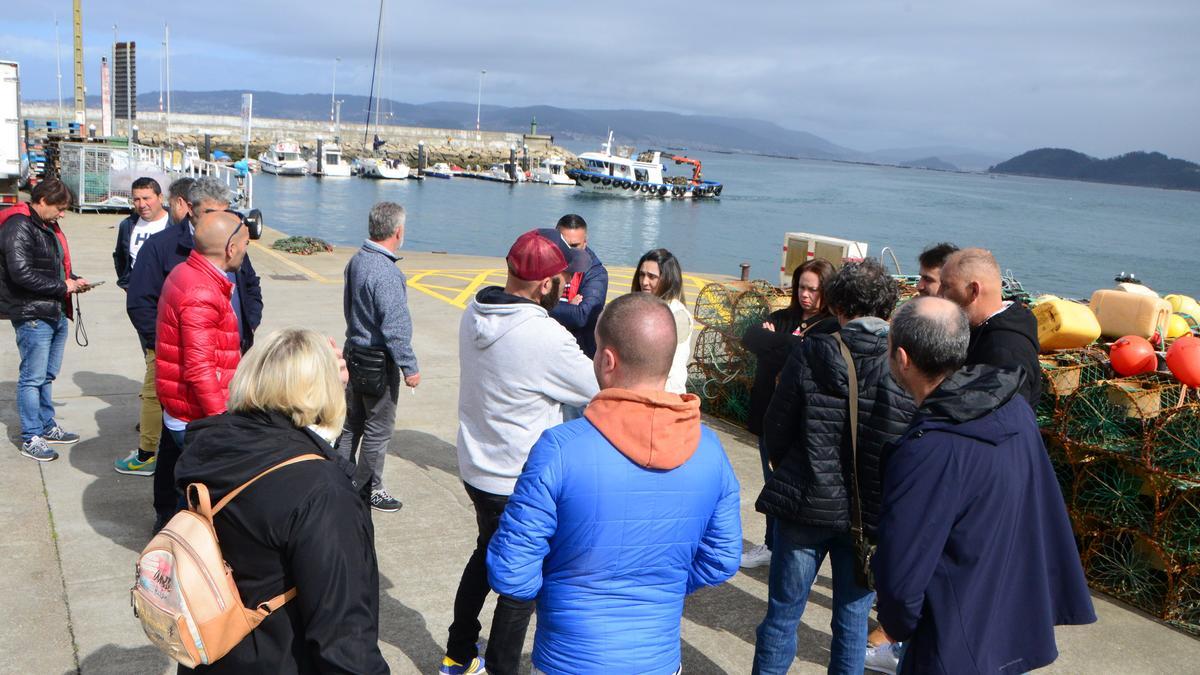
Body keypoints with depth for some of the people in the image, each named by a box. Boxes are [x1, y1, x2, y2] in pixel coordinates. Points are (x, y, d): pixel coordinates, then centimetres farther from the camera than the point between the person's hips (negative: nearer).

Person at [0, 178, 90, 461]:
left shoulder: (48, 227, 16)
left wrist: (74, 280, 7)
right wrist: (62, 287, -16)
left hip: (55, 313, 9)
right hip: (32, 316, -9)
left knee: (47, 375, 19)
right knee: (32, 378, -2)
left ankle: (47, 427, 30)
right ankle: (30, 438, 7)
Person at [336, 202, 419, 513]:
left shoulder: (356, 261, 3)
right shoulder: (387, 273, -25)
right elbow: (394, 327, -25)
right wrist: (409, 368, -17)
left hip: (354, 352, 9)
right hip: (379, 361, -9)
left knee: (351, 422, 20)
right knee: (378, 429, 6)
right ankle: (369, 489, 17)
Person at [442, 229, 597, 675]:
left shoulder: (474, 315, -6)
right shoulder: (547, 337, -29)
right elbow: (598, 390, -15)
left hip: (476, 469, 8)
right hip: (521, 483, -8)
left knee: (486, 555, 28)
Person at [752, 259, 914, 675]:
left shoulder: (812, 354, -12)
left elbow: (776, 429, -7)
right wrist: (880, 491, 12)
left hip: (807, 504, -1)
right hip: (873, 513, 1)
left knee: (782, 613, 13)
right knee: (852, 618, 16)